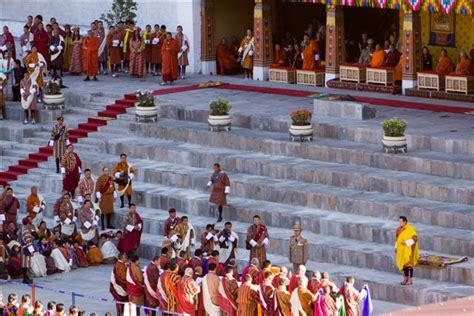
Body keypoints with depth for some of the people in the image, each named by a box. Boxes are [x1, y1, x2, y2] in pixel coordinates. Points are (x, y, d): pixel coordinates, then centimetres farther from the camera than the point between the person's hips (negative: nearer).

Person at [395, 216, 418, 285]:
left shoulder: (410, 229, -15)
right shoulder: (400, 230, 9)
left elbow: (415, 238, -19)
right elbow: (398, 239, 17)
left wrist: (406, 242, -24)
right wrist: (396, 247, 9)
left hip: (408, 250, -8)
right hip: (401, 249, 8)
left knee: (408, 264, -6)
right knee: (404, 263, 10)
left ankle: (410, 280, -2)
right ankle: (406, 278, 20)